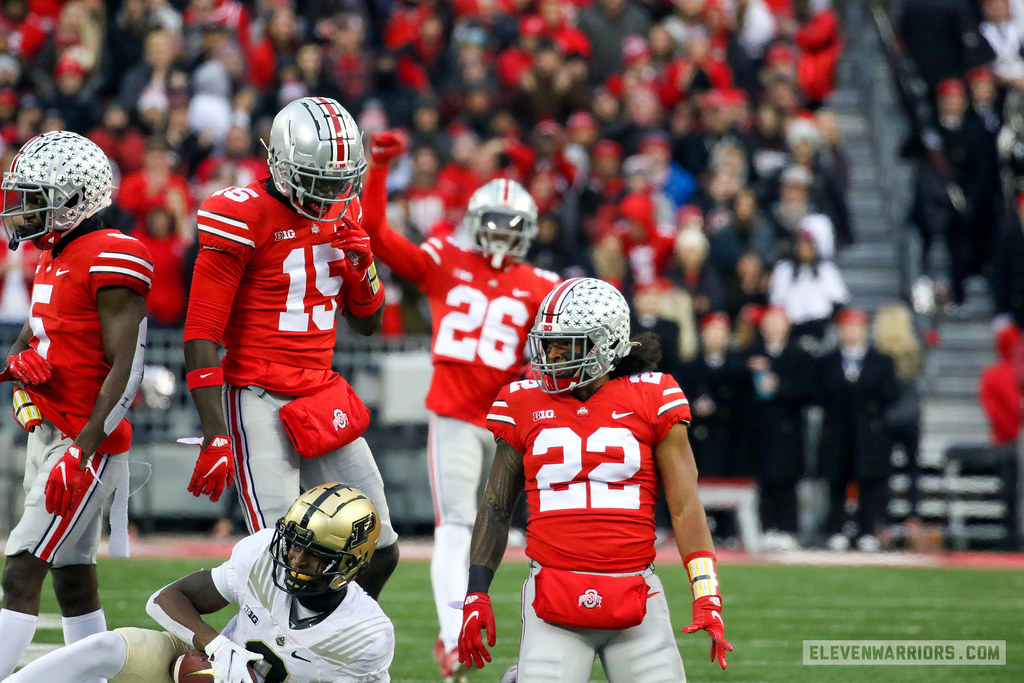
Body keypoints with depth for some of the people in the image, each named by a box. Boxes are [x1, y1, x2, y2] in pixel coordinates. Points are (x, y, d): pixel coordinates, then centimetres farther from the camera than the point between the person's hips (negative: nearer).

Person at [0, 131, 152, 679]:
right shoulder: (53, 258, 12)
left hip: (89, 441, -10)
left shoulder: (110, 261, -16)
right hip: (47, 429, 10)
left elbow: (124, 370, -20)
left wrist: (83, 451, -24)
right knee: (72, 576, 13)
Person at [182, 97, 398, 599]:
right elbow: (201, 336, -14)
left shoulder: (343, 213, 8)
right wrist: (216, 437, -19)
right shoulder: (244, 218, -14)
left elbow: (368, 324, 17)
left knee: (379, 553, 7)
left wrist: (360, 266, -4)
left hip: (322, 398, 7)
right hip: (260, 402, -7)